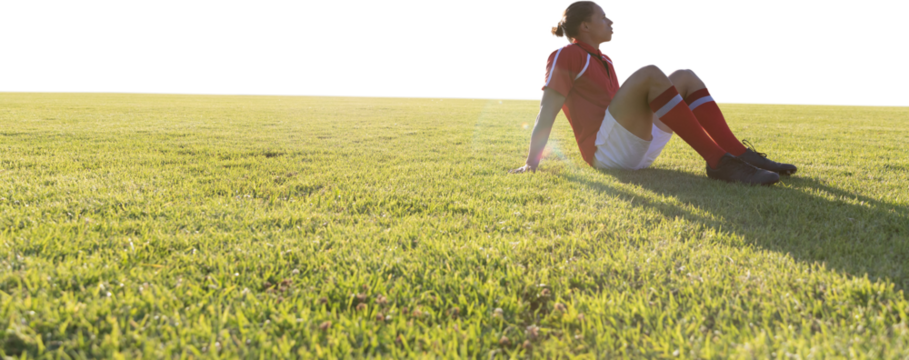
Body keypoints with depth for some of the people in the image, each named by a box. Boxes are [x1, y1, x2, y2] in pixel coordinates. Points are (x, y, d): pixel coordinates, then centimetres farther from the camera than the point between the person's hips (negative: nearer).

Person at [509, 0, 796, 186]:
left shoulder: (605, 60, 24)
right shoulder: (565, 55, -1)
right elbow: (547, 111, -10)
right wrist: (532, 163, -16)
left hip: (638, 151, 9)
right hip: (605, 153, -9)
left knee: (685, 75, 0)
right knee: (649, 72, -26)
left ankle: (740, 155, -16)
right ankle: (718, 162, -33)